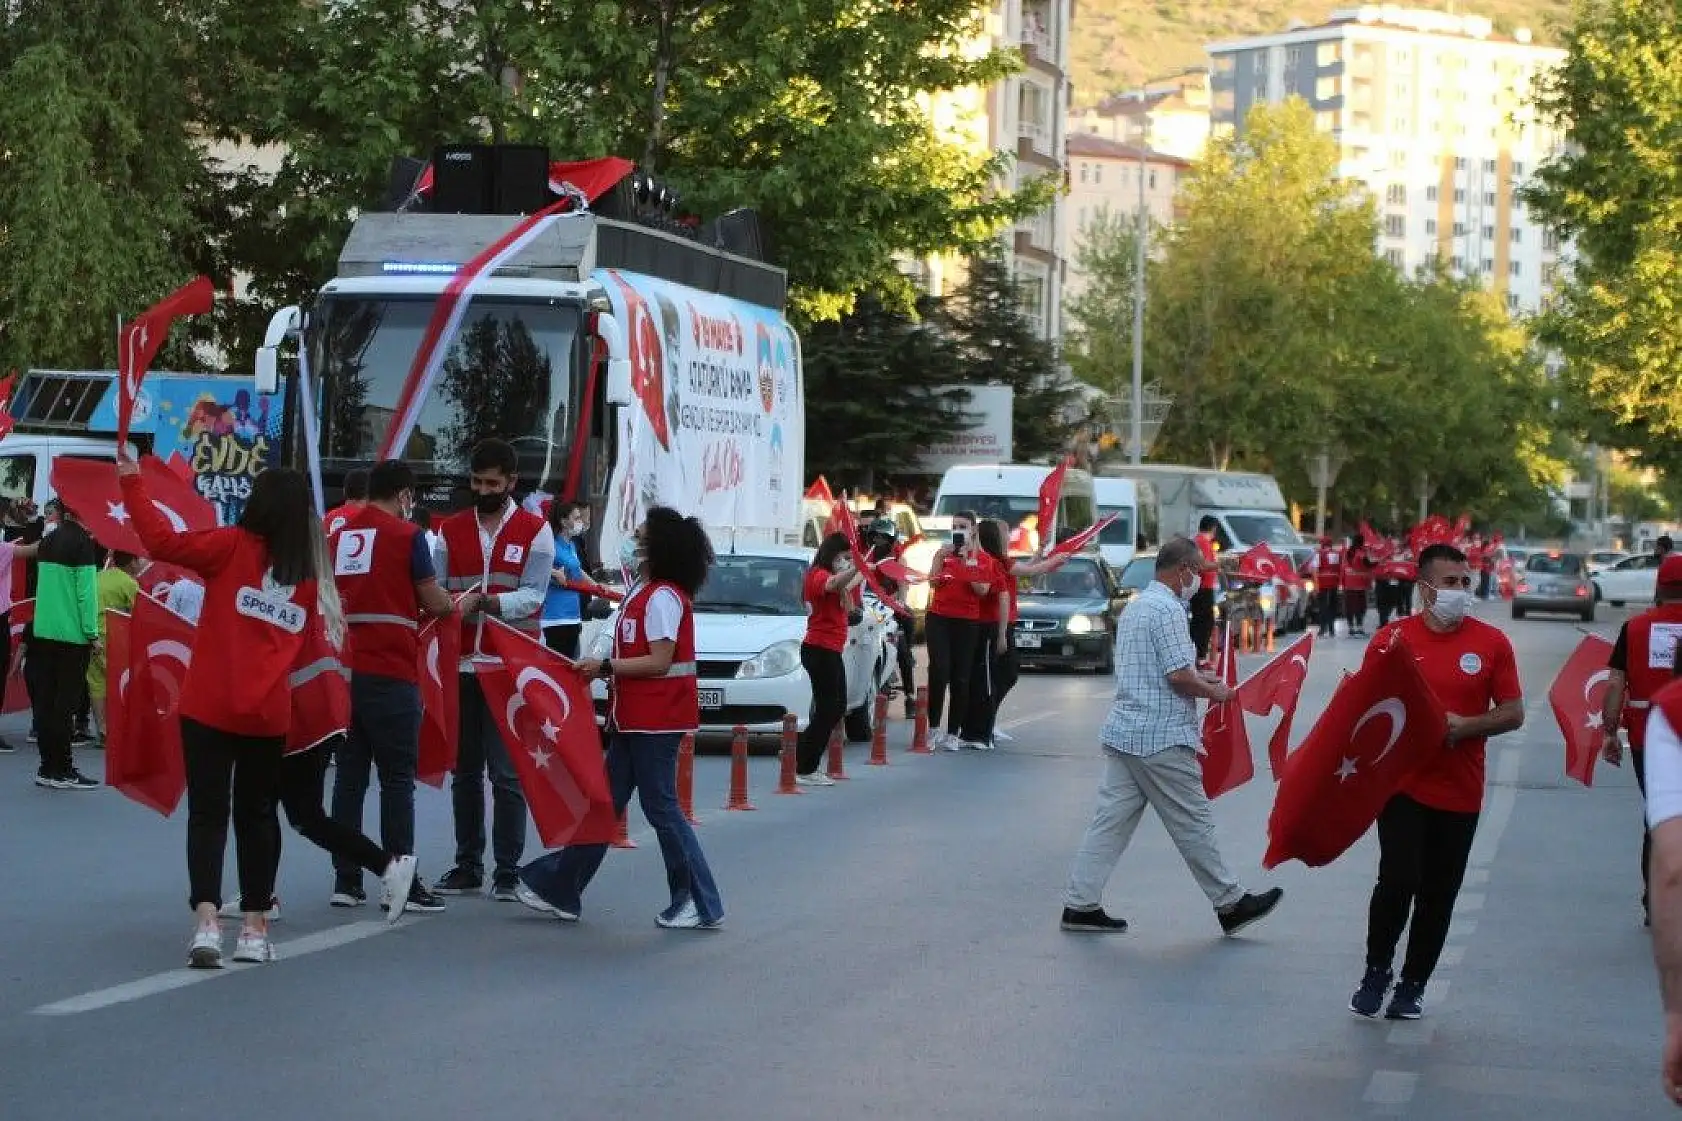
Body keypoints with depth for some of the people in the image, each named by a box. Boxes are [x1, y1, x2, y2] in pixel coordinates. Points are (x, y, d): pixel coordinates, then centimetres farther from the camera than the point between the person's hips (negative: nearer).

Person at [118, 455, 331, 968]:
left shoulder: (233, 547, -7)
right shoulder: (308, 574, 5)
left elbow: (163, 541, -14)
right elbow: (304, 647, 9)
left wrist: (133, 485, -6)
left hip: (209, 706, -3)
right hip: (268, 713, 3)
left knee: (207, 813, 1)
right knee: (257, 815, 16)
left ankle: (207, 921, -14)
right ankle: (255, 927, 16)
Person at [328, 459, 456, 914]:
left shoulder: (339, 536, 13)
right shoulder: (407, 534, -3)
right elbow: (433, 602, 0)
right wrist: (457, 605, 19)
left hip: (343, 669, 5)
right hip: (391, 672, -5)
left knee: (349, 774, 8)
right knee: (397, 778, -2)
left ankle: (346, 880, 7)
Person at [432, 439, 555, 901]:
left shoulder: (535, 531, 2)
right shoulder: (451, 530, 12)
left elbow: (531, 596, -9)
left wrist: (482, 603, -25)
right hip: (462, 665, 4)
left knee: (507, 774, -5)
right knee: (465, 771, 9)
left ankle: (508, 871, -1)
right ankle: (467, 866, 16)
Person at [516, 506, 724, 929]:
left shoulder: (663, 596, -16)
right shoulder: (644, 592, 15)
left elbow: (659, 661, -20)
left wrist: (605, 666, -18)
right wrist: (602, 670, 9)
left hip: (656, 719, -10)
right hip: (634, 717, 10)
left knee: (660, 807, -5)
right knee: (605, 803, 12)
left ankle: (700, 904, 2)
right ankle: (559, 890, 17)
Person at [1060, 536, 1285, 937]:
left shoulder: (1136, 606, 17)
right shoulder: (1168, 610, -15)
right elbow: (1179, 677, -20)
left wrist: (1198, 676, 21)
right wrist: (1215, 692, -4)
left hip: (1123, 733, 9)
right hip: (1161, 738, -9)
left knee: (1111, 820, 6)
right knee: (1193, 824, 1)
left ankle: (1081, 904, 3)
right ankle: (1231, 904, 11)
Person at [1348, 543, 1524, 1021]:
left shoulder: (1491, 643, 2)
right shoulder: (1392, 637, -1)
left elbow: (1513, 712, 2)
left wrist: (1464, 726, -14)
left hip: (1460, 792, 2)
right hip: (1403, 784, -2)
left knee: (1438, 894, 7)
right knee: (1398, 880, -12)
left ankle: (1413, 983, 23)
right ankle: (1376, 971, 11)